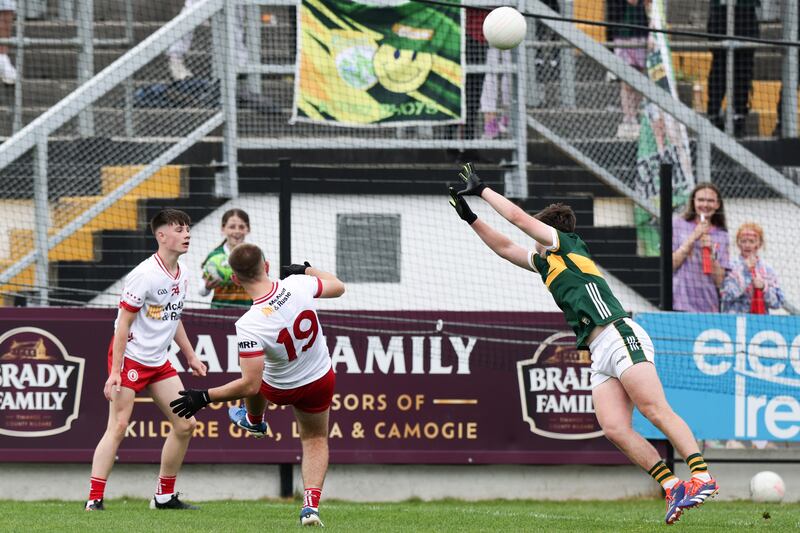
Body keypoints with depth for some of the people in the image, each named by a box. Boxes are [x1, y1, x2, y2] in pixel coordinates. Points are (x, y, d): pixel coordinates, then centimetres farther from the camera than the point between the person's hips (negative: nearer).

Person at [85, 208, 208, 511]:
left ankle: (165, 496, 16)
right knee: (118, 427, -15)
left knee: (185, 424, 5)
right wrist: (115, 371, -21)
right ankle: (94, 500, -15)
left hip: (159, 362, 8)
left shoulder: (181, 276, 7)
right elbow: (123, 323, -17)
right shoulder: (145, 275, -18)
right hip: (130, 358, -8)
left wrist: (191, 356, 23)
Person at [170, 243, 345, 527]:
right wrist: (307, 269, 15)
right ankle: (311, 503, 5)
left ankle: (254, 419, 64)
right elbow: (337, 287, -2)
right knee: (315, 440, 24)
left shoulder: (249, 325, -36)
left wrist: (203, 397, -26)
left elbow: (251, 385, -33)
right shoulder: (299, 285, -25)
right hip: (321, 381, 3)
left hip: (280, 390, -3)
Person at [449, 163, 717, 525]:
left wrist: (481, 189, 16)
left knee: (656, 412, -20)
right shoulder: (545, 262, 28)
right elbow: (504, 247, 38)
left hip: (619, 338, -8)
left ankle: (702, 477, -29)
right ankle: (673, 488, -14)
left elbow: (517, 217, 6)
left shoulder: (566, 244, 8)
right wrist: (471, 218, 33)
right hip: (600, 356, 8)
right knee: (615, 429, -10)